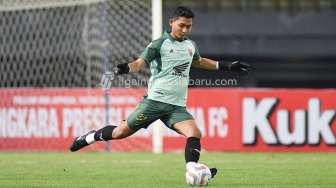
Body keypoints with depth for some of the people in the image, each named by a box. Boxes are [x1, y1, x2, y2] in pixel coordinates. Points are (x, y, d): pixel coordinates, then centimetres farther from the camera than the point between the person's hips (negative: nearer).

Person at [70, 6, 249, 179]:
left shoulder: (190, 45, 15)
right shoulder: (160, 43, -4)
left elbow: (199, 62, 36)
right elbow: (140, 62, -11)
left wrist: (227, 66, 37)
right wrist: (126, 68, -33)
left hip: (177, 106, 5)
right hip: (155, 100, -5)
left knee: (195, 134, -19)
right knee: (122, 132, -1)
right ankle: (90, 137, 23)